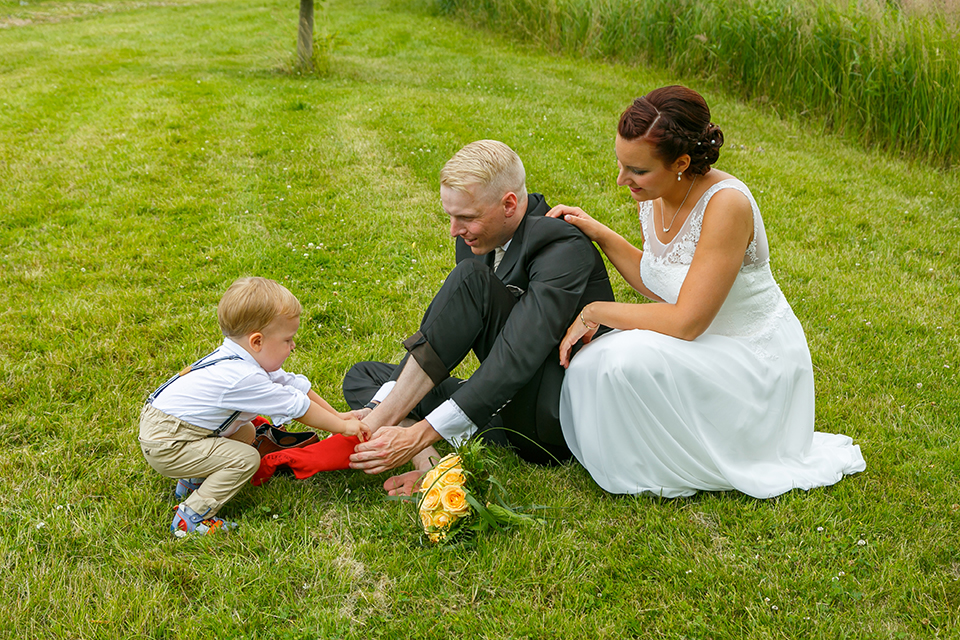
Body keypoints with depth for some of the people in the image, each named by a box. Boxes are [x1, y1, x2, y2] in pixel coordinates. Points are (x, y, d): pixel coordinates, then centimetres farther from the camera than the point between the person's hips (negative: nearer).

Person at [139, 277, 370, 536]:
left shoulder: (245, 360, 1)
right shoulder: (244, 378, -28)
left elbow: (294, 385, 8)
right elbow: (297, 407, -20)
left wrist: (336, 415, 10)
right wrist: (343, 426, -9)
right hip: (165, 446, -10)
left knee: (246, 433, 16)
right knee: (246, 459, -14)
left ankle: (192, 482, 24)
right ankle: (190, 518, -7)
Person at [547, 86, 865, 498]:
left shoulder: (726, 203, -28)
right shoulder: (654, 194, -5)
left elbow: (686, 320, -29)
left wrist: (594, 312, -20)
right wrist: (599, 234, 0)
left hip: (752, 363, -8)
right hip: (702, 345, 8)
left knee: (627, 357, -29)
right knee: (587, 365, -12)